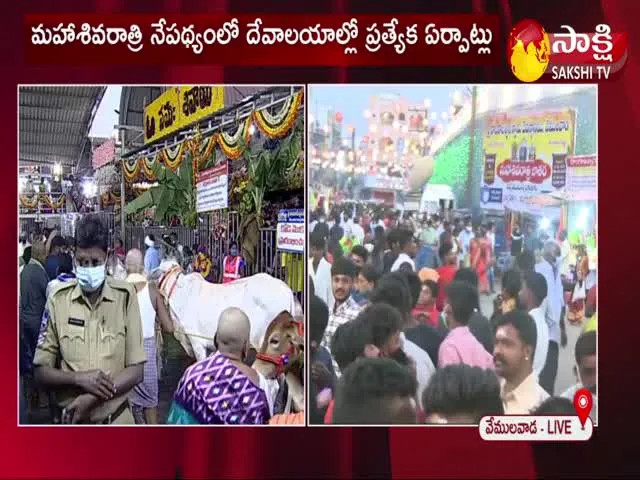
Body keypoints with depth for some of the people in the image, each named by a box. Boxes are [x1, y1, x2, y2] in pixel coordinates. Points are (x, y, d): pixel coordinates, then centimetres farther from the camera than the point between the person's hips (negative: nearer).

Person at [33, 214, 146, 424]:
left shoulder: (125, 295, -8)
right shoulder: (58, 299, -4)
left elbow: (136, 371, -8)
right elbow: (41, 371, -1)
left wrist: (91, 398, -18)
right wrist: (79, 378, -17)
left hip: (117, 418, -1)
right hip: (73, 419, 1)